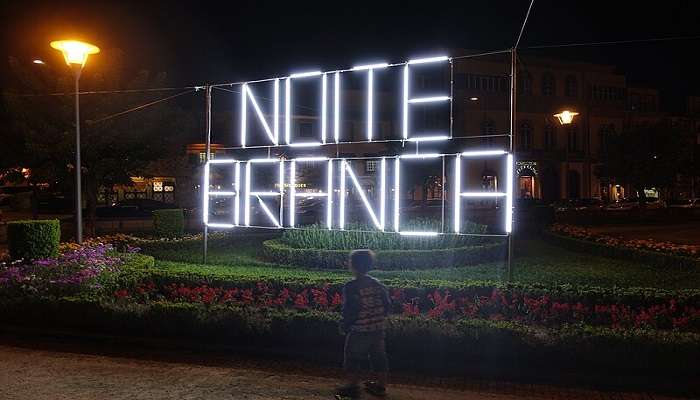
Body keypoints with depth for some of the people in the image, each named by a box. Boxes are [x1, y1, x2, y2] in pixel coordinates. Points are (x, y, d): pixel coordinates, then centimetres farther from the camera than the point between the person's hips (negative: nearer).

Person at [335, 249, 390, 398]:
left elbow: (349, 310, -18)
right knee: (378, 358, 17)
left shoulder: (351, 287, -16)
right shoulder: (377, 284, 2)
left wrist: (344, 326, -5)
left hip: (359, 330, -6)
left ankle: (352, 387, 17)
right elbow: (387, 304, 6)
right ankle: (380, 386, 28)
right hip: (378, 330, 6)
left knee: (352, 360, 10)